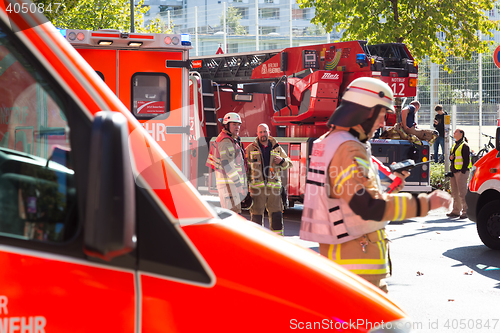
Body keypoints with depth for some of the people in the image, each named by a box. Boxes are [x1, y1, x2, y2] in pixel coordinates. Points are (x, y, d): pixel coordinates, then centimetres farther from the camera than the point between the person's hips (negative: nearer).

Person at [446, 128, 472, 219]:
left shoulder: (464, 146, -7)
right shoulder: (455, 145, 19)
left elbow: (466, 160, -12)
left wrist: (463, 171, -17)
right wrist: (451, 157, 4)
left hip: (461, 172, -9)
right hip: (454, 171, 9)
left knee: (462, 193, -8)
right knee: (455, 193, 11)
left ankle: (465, 211, -5)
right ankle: (456, 211, 16)